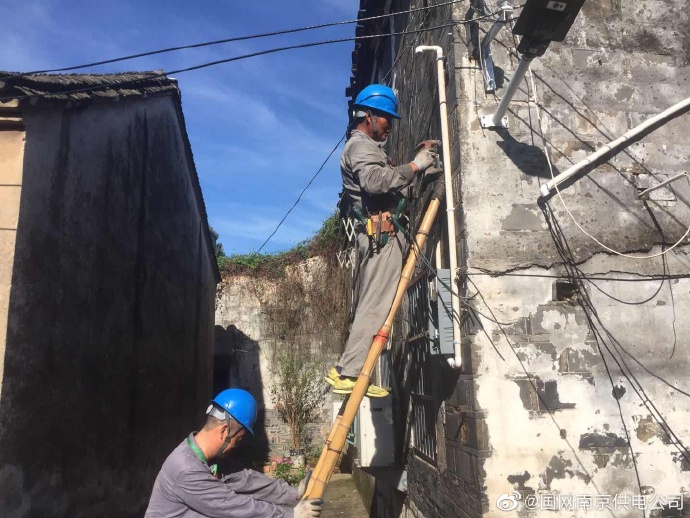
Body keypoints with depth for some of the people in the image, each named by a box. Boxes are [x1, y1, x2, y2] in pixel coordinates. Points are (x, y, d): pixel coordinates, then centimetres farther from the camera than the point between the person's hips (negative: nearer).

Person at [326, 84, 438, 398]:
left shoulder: (366, 147, 30)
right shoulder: (360, 145, -4)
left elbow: (390, 184, 22)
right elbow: (375, 181, -24)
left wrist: (419, 160, 14)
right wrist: (414, 166, -16)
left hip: (376, 234, 10)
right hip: (381, 234, -10)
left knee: (367, 305, 9)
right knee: (375, 306, -12)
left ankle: (346, 370, 11)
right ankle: (348, 373, -12)